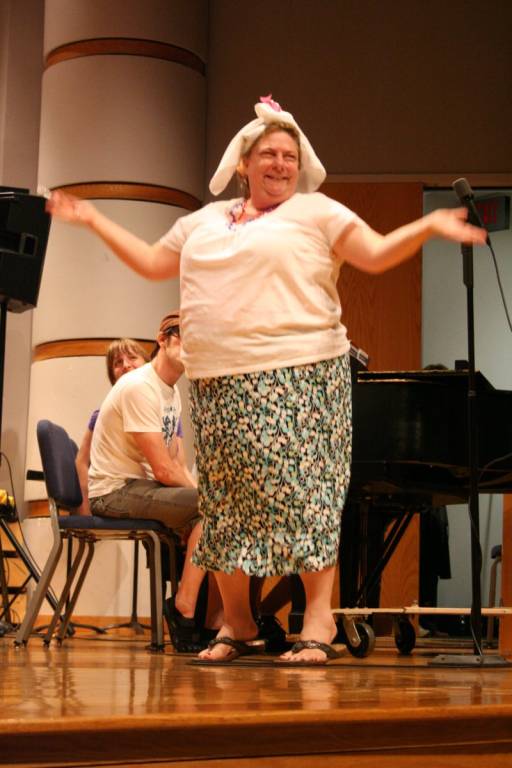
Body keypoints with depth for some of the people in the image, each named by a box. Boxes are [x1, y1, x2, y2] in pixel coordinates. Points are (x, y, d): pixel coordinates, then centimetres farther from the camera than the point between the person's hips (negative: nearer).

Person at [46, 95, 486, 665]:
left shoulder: (317, 212, 5)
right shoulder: (204, 221, 20)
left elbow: (378, 254, -3)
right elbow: (152, 262, 27)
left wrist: (429, 226, -17)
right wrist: (93, 220, 29)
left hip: (297, 376, -5)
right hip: (217, 383, 5)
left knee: (301, 486, -9)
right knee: (226, 495, 6)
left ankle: (319, 618, -4)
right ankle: (236, 622, 17)